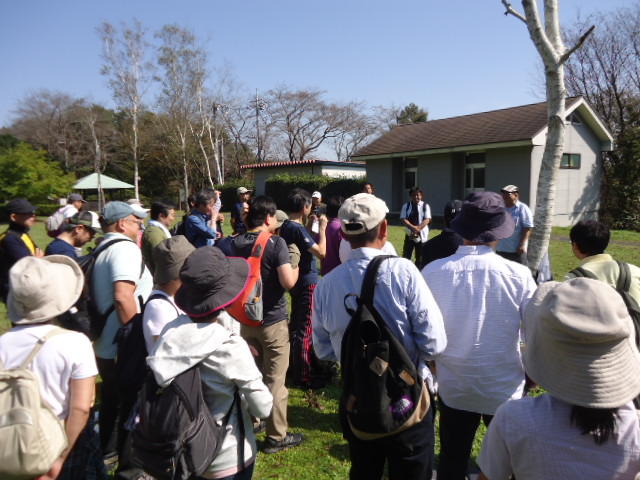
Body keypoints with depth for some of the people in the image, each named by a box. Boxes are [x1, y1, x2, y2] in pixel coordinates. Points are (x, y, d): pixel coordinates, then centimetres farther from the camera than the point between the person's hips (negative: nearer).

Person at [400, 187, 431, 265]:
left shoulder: (425, 206, 0)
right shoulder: (406, 206, 2)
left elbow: (427, 220, -9)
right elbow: (403, 219, -7)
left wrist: (418, 228, -23)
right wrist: (413, 227, -22)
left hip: (422, 235, -1)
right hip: (409, 234, 1)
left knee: (420, 258, 7)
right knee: (406, 257, 1)